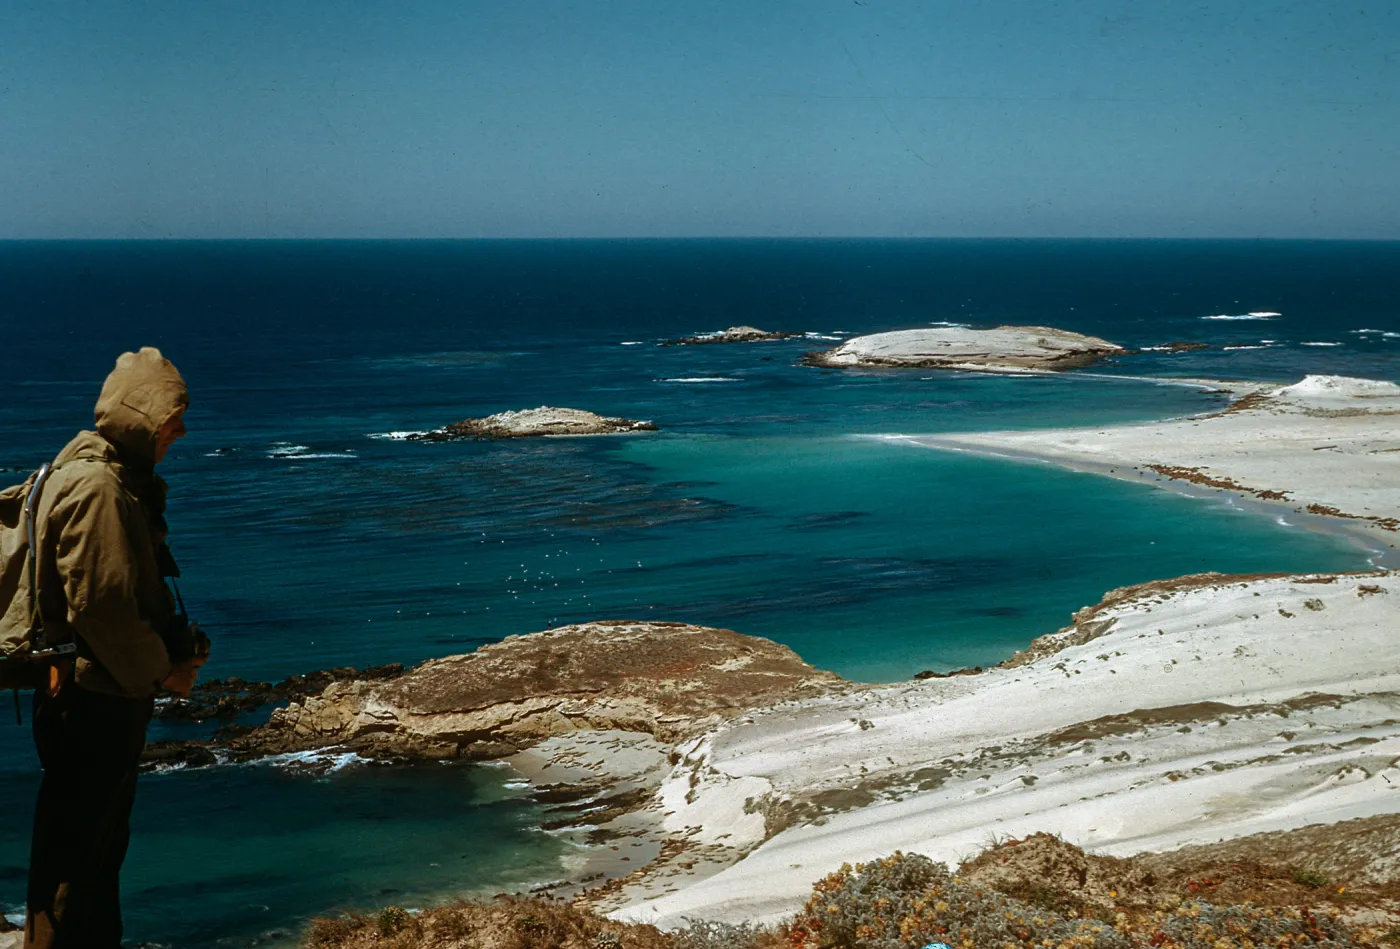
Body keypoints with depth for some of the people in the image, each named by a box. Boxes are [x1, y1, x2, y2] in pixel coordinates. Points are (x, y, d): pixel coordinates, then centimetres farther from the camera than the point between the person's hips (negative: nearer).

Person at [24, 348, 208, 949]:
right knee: (73, 848, -1)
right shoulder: (96, 488, -20)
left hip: (114, 696, 11)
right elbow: (98, 606, -25)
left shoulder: (124, 480, 13)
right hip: (91, 701, -11)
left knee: (104, 839, 20)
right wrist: (161, 672, -13)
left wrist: (179, 645, 7)